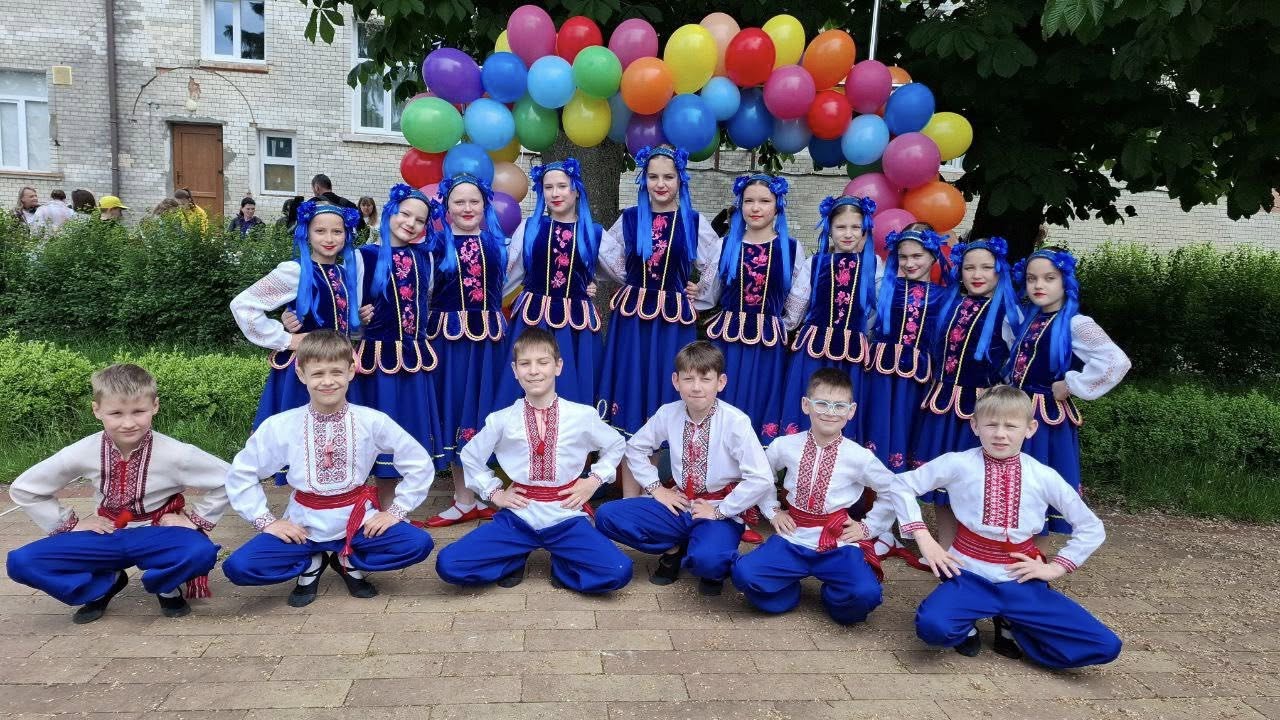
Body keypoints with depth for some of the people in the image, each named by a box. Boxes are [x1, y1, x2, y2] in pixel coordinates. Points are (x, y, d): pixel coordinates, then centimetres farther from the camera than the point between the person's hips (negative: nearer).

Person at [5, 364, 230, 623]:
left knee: (201, 553, -36)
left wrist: (196, 519, -10)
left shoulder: (175, 454, -19)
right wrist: (69, 523, 0)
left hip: (158, 536, -3)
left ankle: (165, 585, 0)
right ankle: (105, 583, 7)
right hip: (107, 536, 3)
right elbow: (23, 488, 5)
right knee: (21, 563, -16)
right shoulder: (83, 453, -11)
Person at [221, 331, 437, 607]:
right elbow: (240, 474, 3)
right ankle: (311, 564, 9)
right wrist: (266, 521, -4)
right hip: (303, 527, 1)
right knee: (238, 567, -21)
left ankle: (350, 561, 7)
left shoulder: (372, 421, -11)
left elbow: (420, 464, -3)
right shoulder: (280, 426, -9)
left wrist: (396, 511, -7)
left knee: (419, 543, -23)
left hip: (358, 523, 0)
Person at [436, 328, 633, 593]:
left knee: (618, 572, -24)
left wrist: (594, 480, 3)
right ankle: (516, 558, 10)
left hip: (566, 518, -1)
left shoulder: (583, 415, -3)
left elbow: (616, 445, 15)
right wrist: (493, 493, 6)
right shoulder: (501, 420, -2)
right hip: (518, 517, 1)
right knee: (448, 565, -17)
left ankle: (563, 563, 8)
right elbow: (471, 456, 16)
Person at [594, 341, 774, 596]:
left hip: (719, 511, -5)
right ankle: (674, 549, 6)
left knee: (707, 559, -37)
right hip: (679, 505, 5)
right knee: (607, 516, -12)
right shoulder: (668, 414, -4)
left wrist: (719, 511, -16)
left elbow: (761, 480, -21)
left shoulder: (736, 422, -17)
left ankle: (717, 566, 2)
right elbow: (635, 448, 12)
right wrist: (656, 488, 2)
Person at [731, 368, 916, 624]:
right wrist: (772, 510, 7)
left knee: (866, 594, -28)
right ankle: (789, 592, 8)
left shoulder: (859, 457, -8)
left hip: (837, 544, -1)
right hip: (793, 538, 1)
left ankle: (833, 597, 8)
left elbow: (895, 492, 7)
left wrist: (868, 527, 3)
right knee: (744, 573, -23)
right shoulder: (785, 446, -4)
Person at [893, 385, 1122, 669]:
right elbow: (902, 485, -2)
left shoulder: (1044, 476, 0)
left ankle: (1011, 626, 11)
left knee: (1105, 646, -13)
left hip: (1021, 581, 3)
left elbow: (1091, 529, 12)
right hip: (970, 575, -2)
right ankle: (967, 623, 5)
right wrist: (924, 538, -8)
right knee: (933, 626, -33)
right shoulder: (958, 464, -5)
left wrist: (1055, 568, 2)